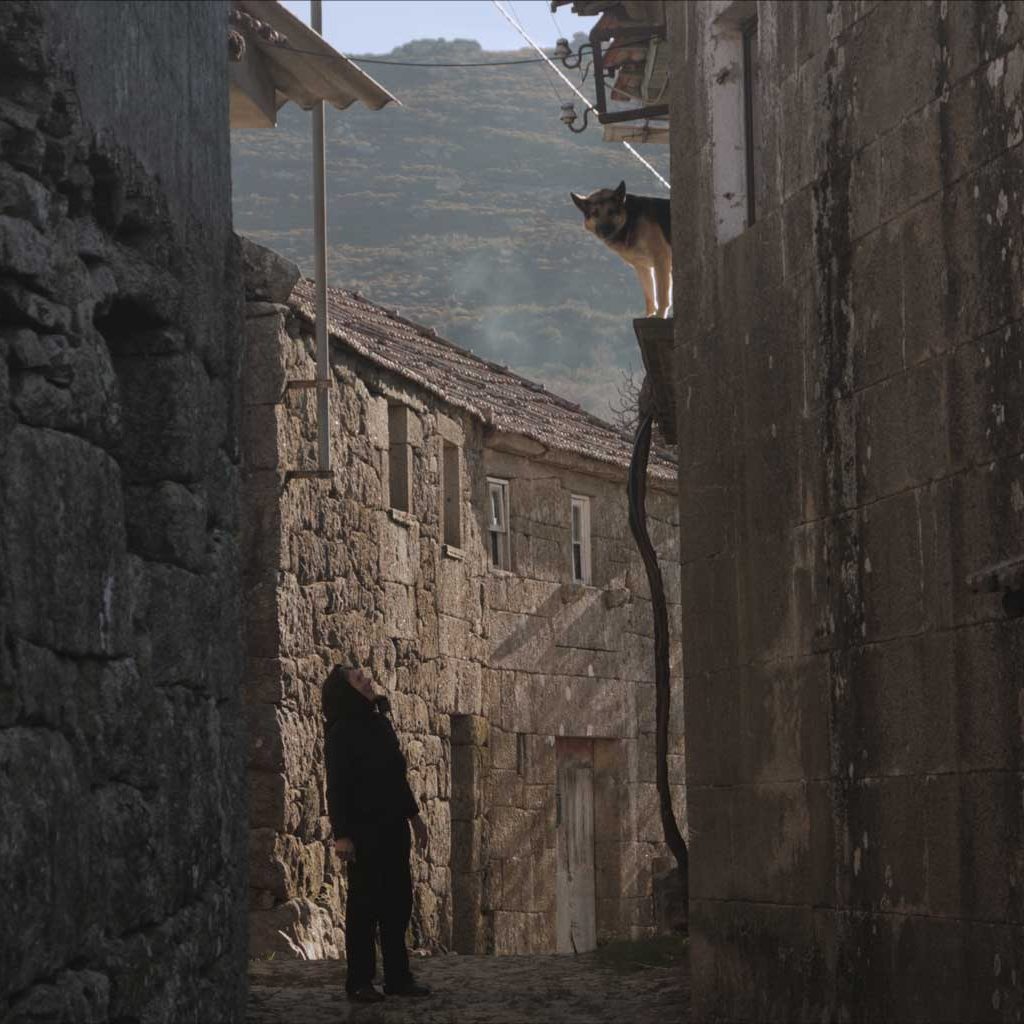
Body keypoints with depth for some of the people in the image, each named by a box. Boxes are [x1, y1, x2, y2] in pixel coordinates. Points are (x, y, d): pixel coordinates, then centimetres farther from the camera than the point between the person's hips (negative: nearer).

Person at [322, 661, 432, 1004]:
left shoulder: (380, 722, 12)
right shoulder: (340, 732, -10)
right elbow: (336, 786, -14)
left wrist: (413, 815, 21)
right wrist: (341, 834, -19)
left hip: (393, 827, 7)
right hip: (363, 830, -7)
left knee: (398, 901, 8)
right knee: (365, 903, -2)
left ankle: (398, 976, 15)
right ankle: (359, 981, 4)